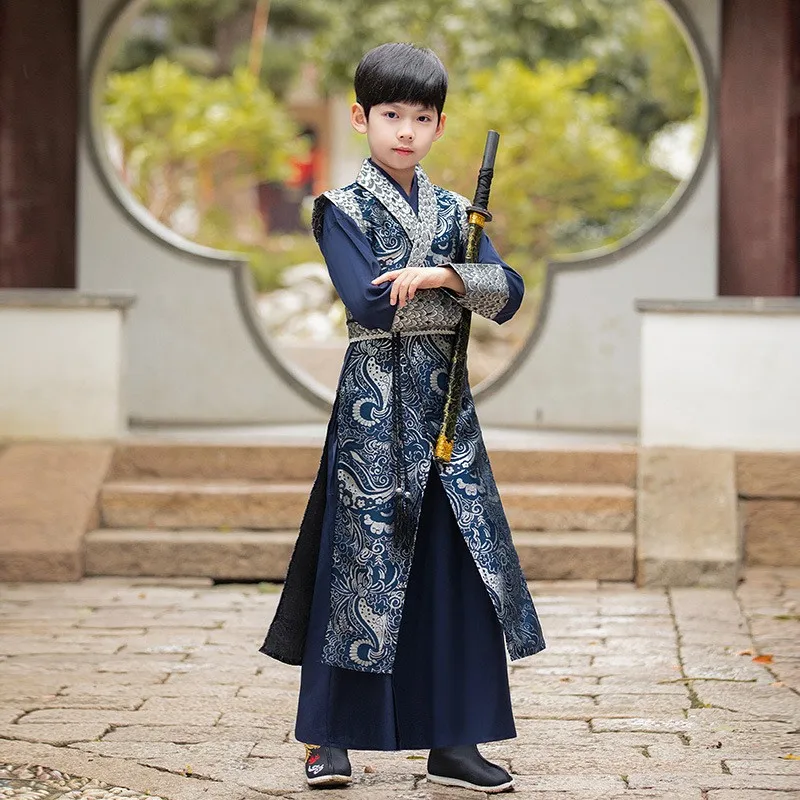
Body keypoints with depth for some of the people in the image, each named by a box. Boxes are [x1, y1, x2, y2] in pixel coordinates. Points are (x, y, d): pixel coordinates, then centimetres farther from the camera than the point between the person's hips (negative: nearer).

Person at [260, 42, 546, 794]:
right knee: (361, 559, -3)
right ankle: (329, 738, 6)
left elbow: (509, 294, -1)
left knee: (458, 568, 2)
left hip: (446, 399, 5)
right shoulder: (344, 209, -2)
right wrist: (455, 275, -5)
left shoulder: (454, 211, 12)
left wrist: (441, 276, -19)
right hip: (374, 399, -4)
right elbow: (369, 302, -16)